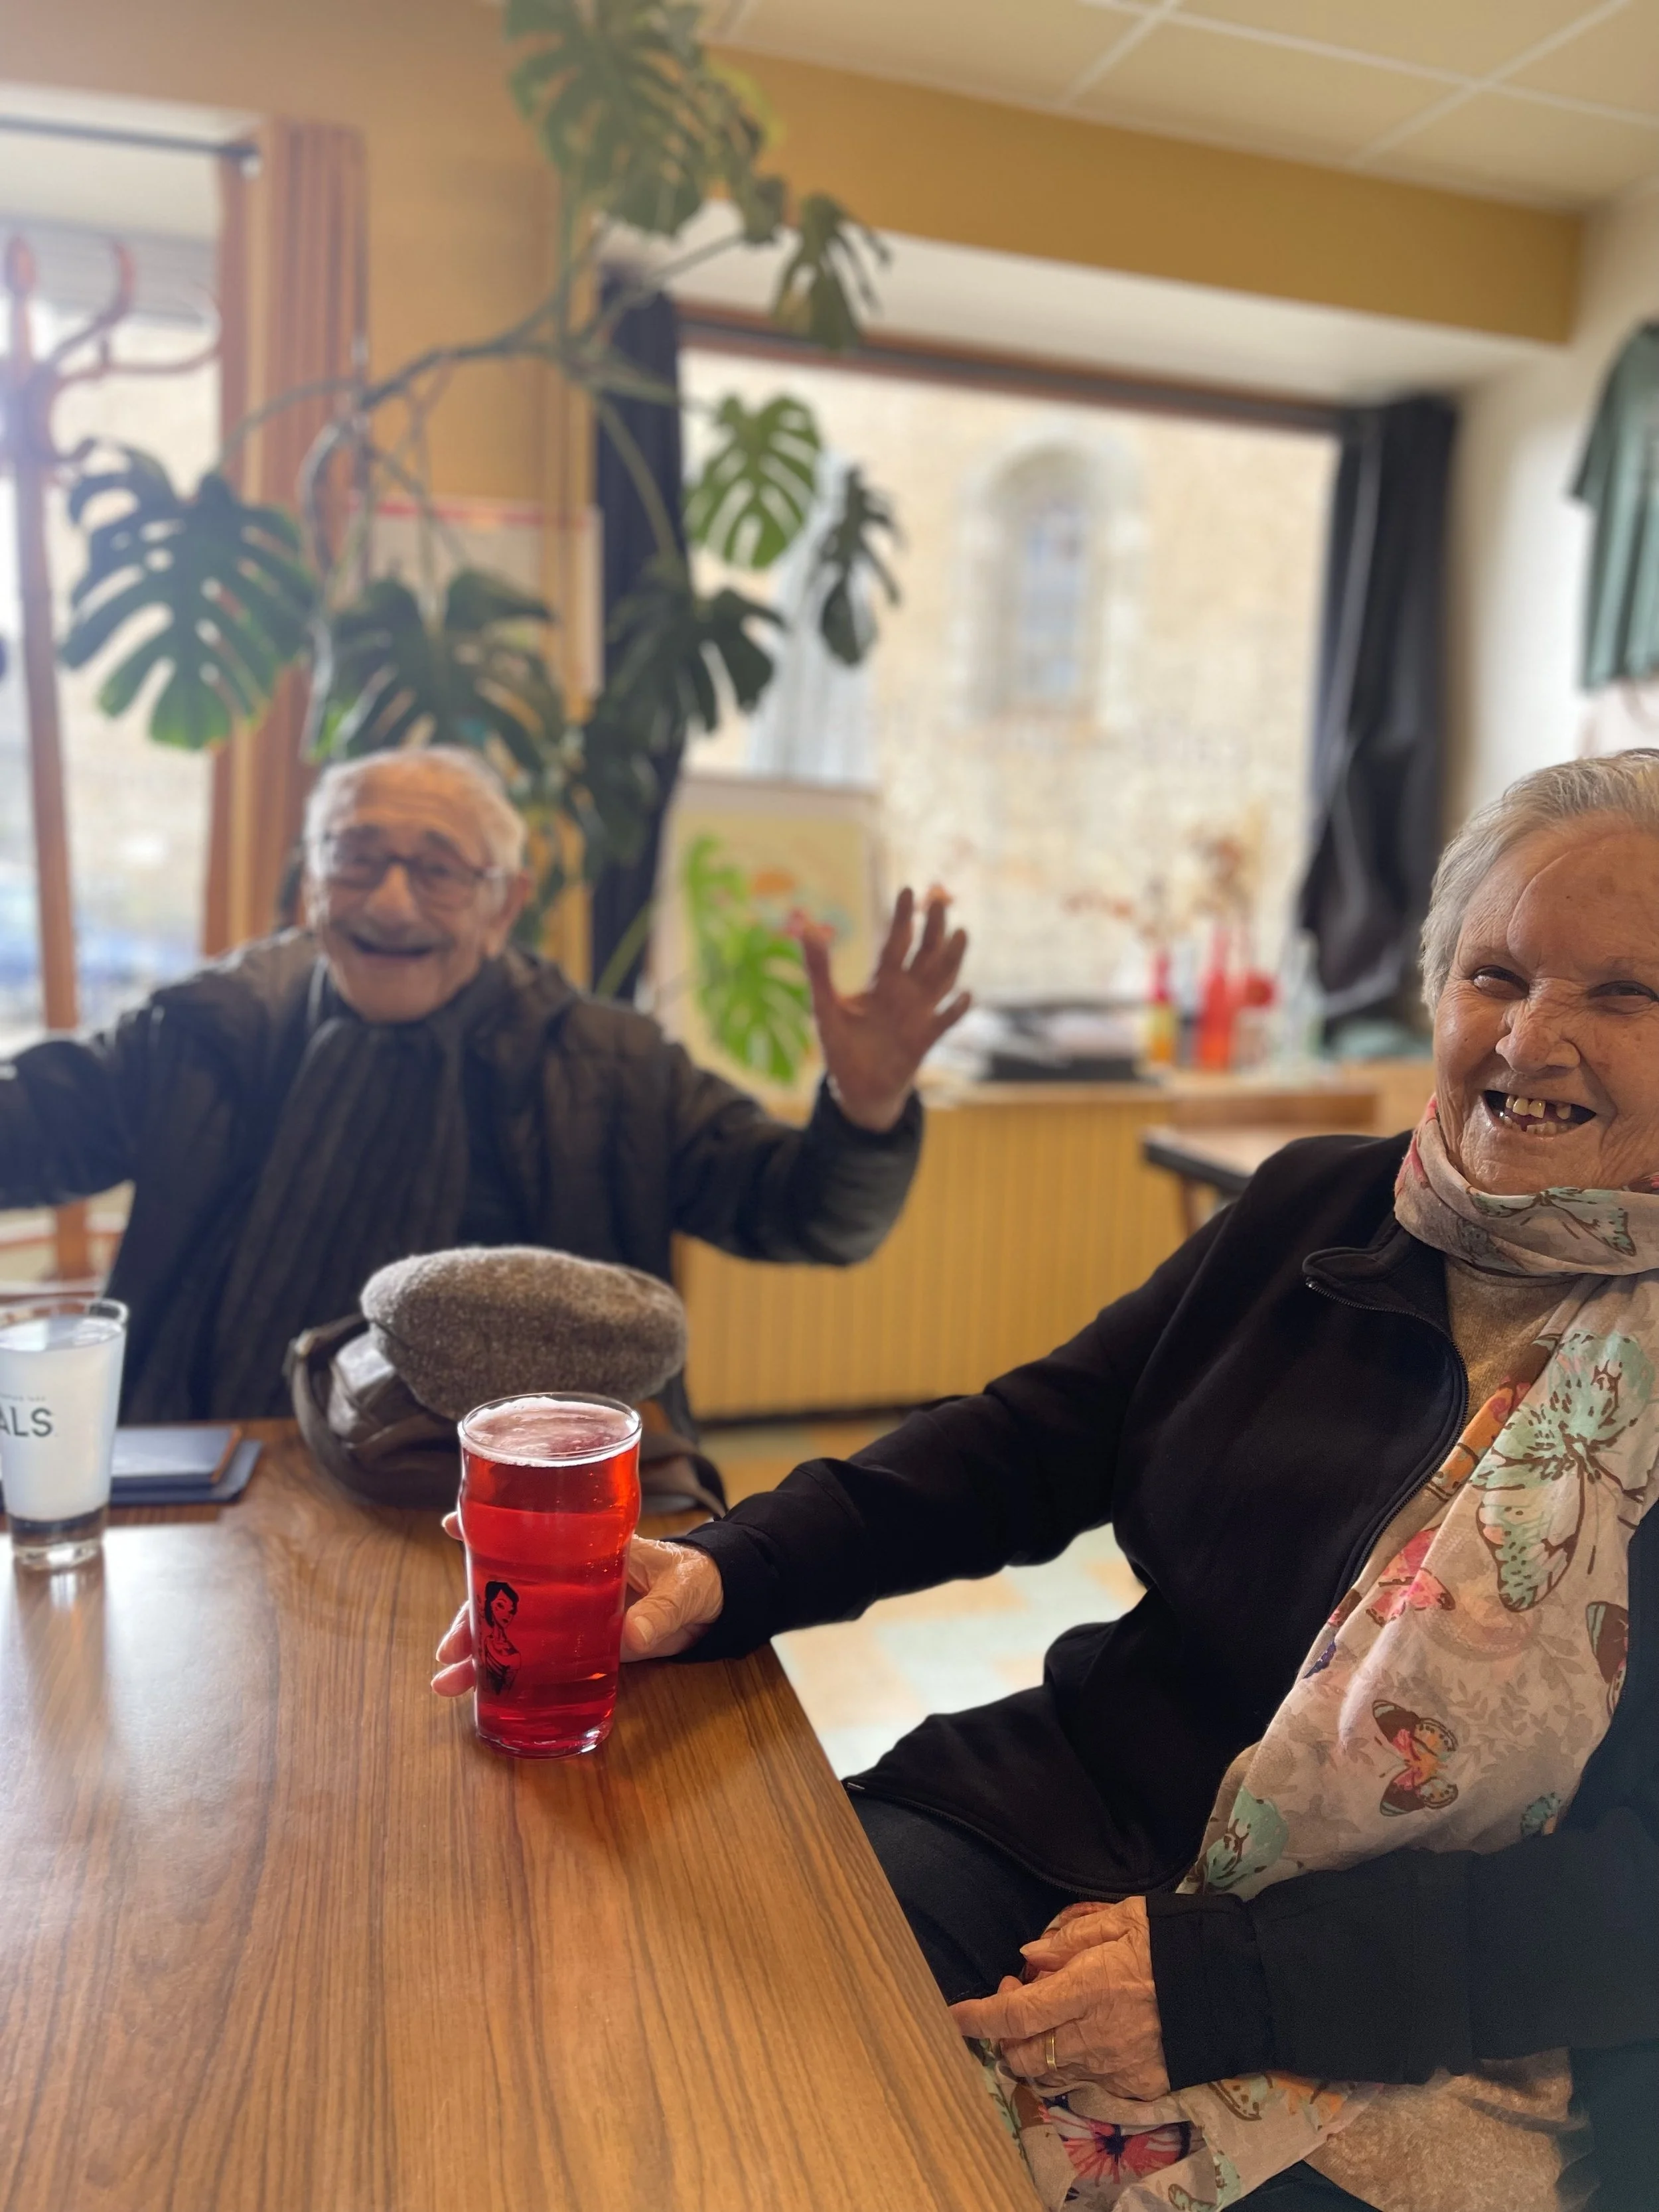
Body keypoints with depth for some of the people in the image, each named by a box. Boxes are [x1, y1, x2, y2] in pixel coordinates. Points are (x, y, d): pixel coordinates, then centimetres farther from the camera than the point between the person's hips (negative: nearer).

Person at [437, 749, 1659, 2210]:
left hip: (1468, 2040, -3)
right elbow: (1037, 1440, 1)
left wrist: (1220, 1978, -24)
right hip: (1092, 1807, 4)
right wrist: (727, 1573, -13)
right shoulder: (1318, 1211, 4)